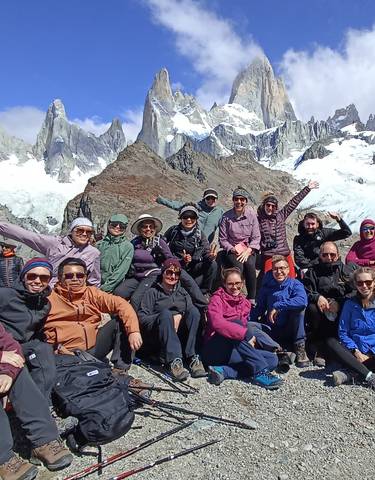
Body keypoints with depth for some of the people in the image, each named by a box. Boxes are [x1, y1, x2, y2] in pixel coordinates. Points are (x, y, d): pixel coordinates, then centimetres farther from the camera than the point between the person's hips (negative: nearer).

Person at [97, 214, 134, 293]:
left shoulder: (128, 246, 0)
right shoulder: (100, 244, 10)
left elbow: (121, 270, -7)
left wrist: (106, 287, -12)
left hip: (116, 287, -2)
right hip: (97, 286, 3)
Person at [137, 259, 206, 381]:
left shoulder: (182, 292, 22)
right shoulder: (153, 292, 10)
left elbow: (193, 313, 8)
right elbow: (142, 317, -5)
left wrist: (181, 318, -14)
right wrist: (169, 319, -14)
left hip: (181, 333, 3)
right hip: (158, 334, -3)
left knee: (194, 310, -23)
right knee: (165, 313, -32)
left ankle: (191, 357, -30)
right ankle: (173, 361, -42)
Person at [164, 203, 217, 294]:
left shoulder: (199, 234, 1)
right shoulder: (173, 231, -3)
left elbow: (206, 251, -6)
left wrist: (210, 256, -31)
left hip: (193, 266, 3)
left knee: (212, 265, -22)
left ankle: (203, 292, -6)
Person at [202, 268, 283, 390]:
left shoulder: (245, 303, 13)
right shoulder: (217, 299, -7)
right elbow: (217, 323, -26)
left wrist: (251, 339, -3)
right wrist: (246, 334, -32)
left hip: (236, 351, 6)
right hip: (215, 349, -6)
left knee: (272, 359, -12)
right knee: (236, 322, -30)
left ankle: (224, 371, -24)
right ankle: (261, 372, -34)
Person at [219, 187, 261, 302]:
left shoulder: (251, 214, 0)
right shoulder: (226, 216, -4)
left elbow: (256, 237, 1)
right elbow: (222, 239, 0)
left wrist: (248, 251, -13)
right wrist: (233, 249, -14)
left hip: (248, 249, 1)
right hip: (232, 250, -1)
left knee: (250, 265, -29)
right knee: (238, 267, -30)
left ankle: (252, 299, -17)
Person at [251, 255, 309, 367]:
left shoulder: (295, 284, -5)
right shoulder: (267, 287, 3)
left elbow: (302, 301, -27)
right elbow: (259, 308, 5)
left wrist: (277, 306, -26)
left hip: (291, 330, -1)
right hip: (272, 331, 2)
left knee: (299, 308, -29)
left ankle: (300, 347, -19)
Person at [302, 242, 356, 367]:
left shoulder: (347, 270, 13)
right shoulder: (312, 272, 12)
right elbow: (305, 292, 2)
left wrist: (339, 303, -16)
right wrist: (317, 297, -19)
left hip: (341, 309, 0)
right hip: (320, 306, 0)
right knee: (312, 309, -31)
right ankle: (319, 347, -14)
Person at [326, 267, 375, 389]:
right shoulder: (350, 304, 6)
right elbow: (343, 332, 4)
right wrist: (356, 351, -11)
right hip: (355, 352, 2)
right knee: (331, 342, -27)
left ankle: (350, 375, -31)